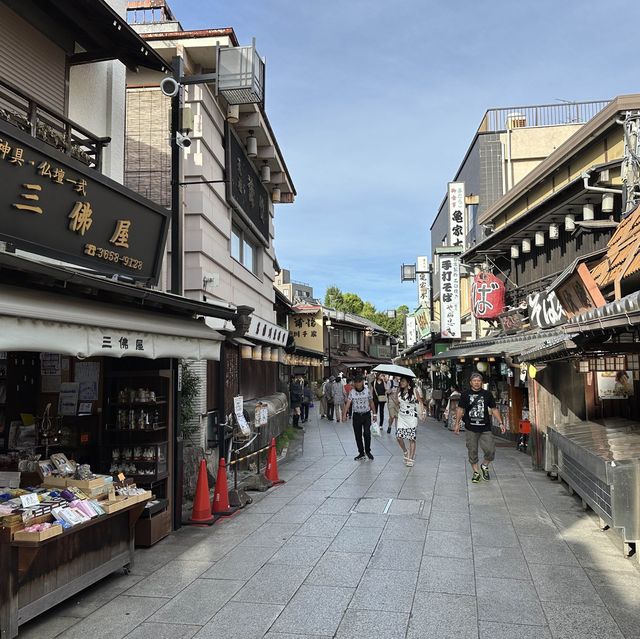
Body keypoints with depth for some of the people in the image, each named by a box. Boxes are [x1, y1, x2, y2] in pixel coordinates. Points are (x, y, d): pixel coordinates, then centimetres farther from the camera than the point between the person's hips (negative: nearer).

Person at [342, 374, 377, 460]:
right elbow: (348, 403, -11)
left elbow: (371, 403, 7)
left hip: (366, 415, -1)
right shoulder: (352, 392, -3)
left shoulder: (367, 391, -2)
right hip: (357, 415, 1)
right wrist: (344, 414, -22)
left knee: (367, 434, -9)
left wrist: (374, 414, 9)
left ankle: (368, 451, 10)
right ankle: (361, 453, 18)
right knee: (358, 435, 5)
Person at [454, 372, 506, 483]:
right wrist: (457, 424, 1)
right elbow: (460, 409, 6)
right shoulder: (465, 395, 3)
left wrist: (500, 423, 3)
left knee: (490, 450, -6)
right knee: (472, 451, 5)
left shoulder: (487, 394, 6)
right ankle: (476, 472, 20)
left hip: (485, 428, 1)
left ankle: (485, 466, 22)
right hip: (471, 428, 0)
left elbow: (494, 409, 9)